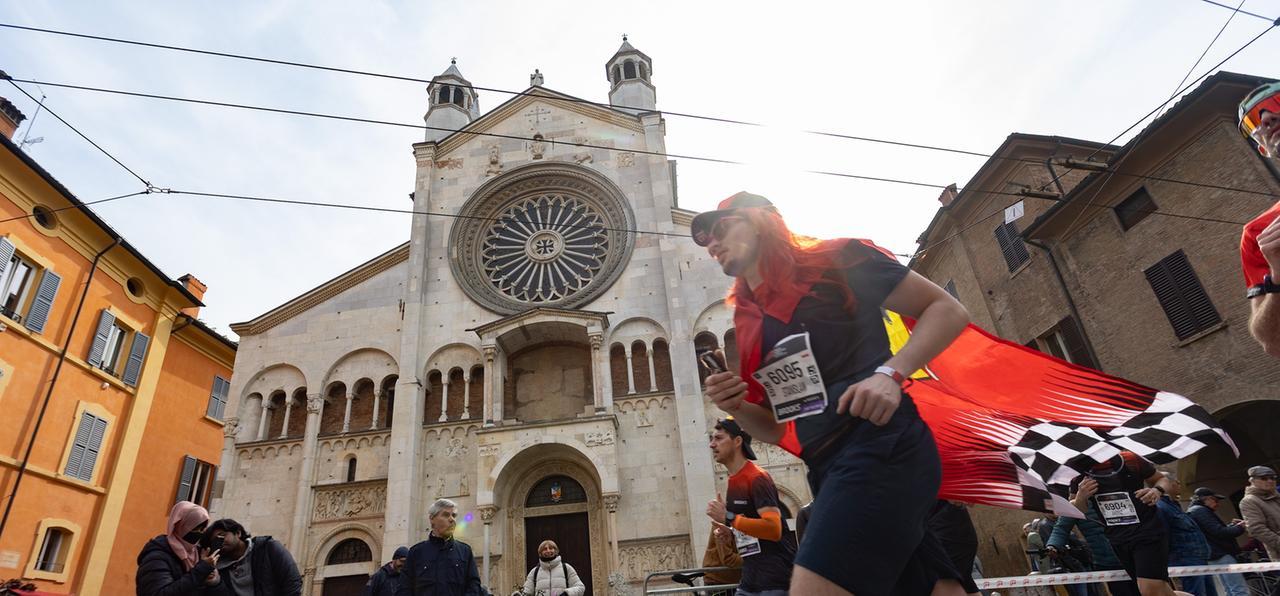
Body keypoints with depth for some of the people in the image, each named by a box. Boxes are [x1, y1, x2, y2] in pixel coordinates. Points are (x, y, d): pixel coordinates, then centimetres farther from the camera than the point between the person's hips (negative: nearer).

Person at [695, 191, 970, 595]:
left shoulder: (834, 259, 1)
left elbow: (948, 310, 1)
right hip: (832, 471, 7)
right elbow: (779, 429, 22)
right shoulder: (749, 327, 18)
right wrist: (737, 408, 0)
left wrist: (890, 373, -15)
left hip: (880, 448, -7)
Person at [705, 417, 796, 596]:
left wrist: (728, 518, -24)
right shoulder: (733, 483, 13)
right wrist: (728, 532, 5)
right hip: (751, 578, 9)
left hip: (775, 579, -9)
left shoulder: (757, 478, -14)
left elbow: (773, 528, -24)